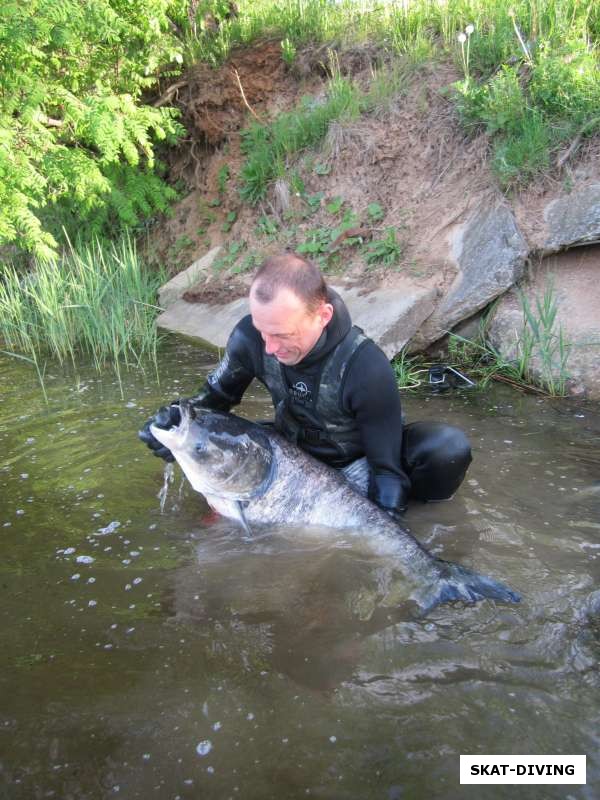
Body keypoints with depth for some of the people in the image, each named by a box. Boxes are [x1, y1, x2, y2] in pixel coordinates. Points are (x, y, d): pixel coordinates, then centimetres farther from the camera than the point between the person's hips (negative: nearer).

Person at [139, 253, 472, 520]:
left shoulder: (367, 367, -34)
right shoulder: (250, 336, -23)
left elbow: (385, 463, -25)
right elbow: (216, 395, -4)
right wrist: (177, 416, -23)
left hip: (356, 461, -3)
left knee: (449, 448, -30)